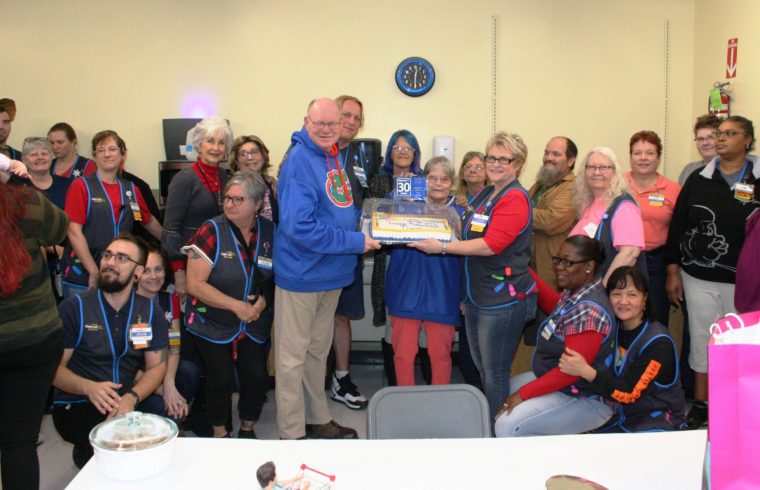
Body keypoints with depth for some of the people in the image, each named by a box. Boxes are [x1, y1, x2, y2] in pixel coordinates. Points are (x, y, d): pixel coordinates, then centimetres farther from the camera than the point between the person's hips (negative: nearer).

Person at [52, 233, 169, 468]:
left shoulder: (151, 312, 6)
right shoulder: (74, 308, -3)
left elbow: (156, 366, 1)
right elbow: (55, 367, -6)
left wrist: (131, 397, -20)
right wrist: (89, 387, -27)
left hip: (129, 403, 4)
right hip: (77, 405, -4)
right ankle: (85, 454, 2)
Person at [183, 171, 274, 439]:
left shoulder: (269, 232, -2)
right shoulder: (212, 231, -13)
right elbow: (195, 284, -16)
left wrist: (264, 300, -10)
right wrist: (236, 306, -19)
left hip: (254, 325, 3)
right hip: (213, 324, -3)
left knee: (257, 378, -6)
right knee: (222, 381, -7)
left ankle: (247, 430, 21)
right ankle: (220, 434, 20)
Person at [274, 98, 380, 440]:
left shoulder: (333, 156, 8)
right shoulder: (299, 160, -19)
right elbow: (300, 227, -27)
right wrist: (355, 242, -21)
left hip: (331, 272, 9)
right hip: (301, 274, -8)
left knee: (318, 350, 20)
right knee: (293, 355, 5)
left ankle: (317, 419, 35)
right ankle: (292, 434, 18)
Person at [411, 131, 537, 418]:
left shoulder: (516, 198, -13)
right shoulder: (484, 194, 13)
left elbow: (491, 245, -22)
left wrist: (442, 247, -20)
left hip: (503, 301, -9)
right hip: (477, 296, 9)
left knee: (495, 374, 1)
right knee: (481, 369, 18)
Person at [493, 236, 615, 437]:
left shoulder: (589, 311, -28)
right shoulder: (574, 292, 0)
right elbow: (555, 306, 24)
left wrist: (524, 393, -22)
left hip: (585, 400, -10)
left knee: (508, 426, -22)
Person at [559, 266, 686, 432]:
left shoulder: (658, 342, -18)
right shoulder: (613, 329, 1)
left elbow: (631, 393, -23)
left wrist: (586, 371, -34)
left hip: (657, 422, -5)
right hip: (622, 415, 5)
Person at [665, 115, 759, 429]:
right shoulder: (698, 179, 4)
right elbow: (677, 225, 5)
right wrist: (673, 271, 2)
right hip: (699, 278, 2)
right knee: (701, 341, 9)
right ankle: (700, 404, 23)